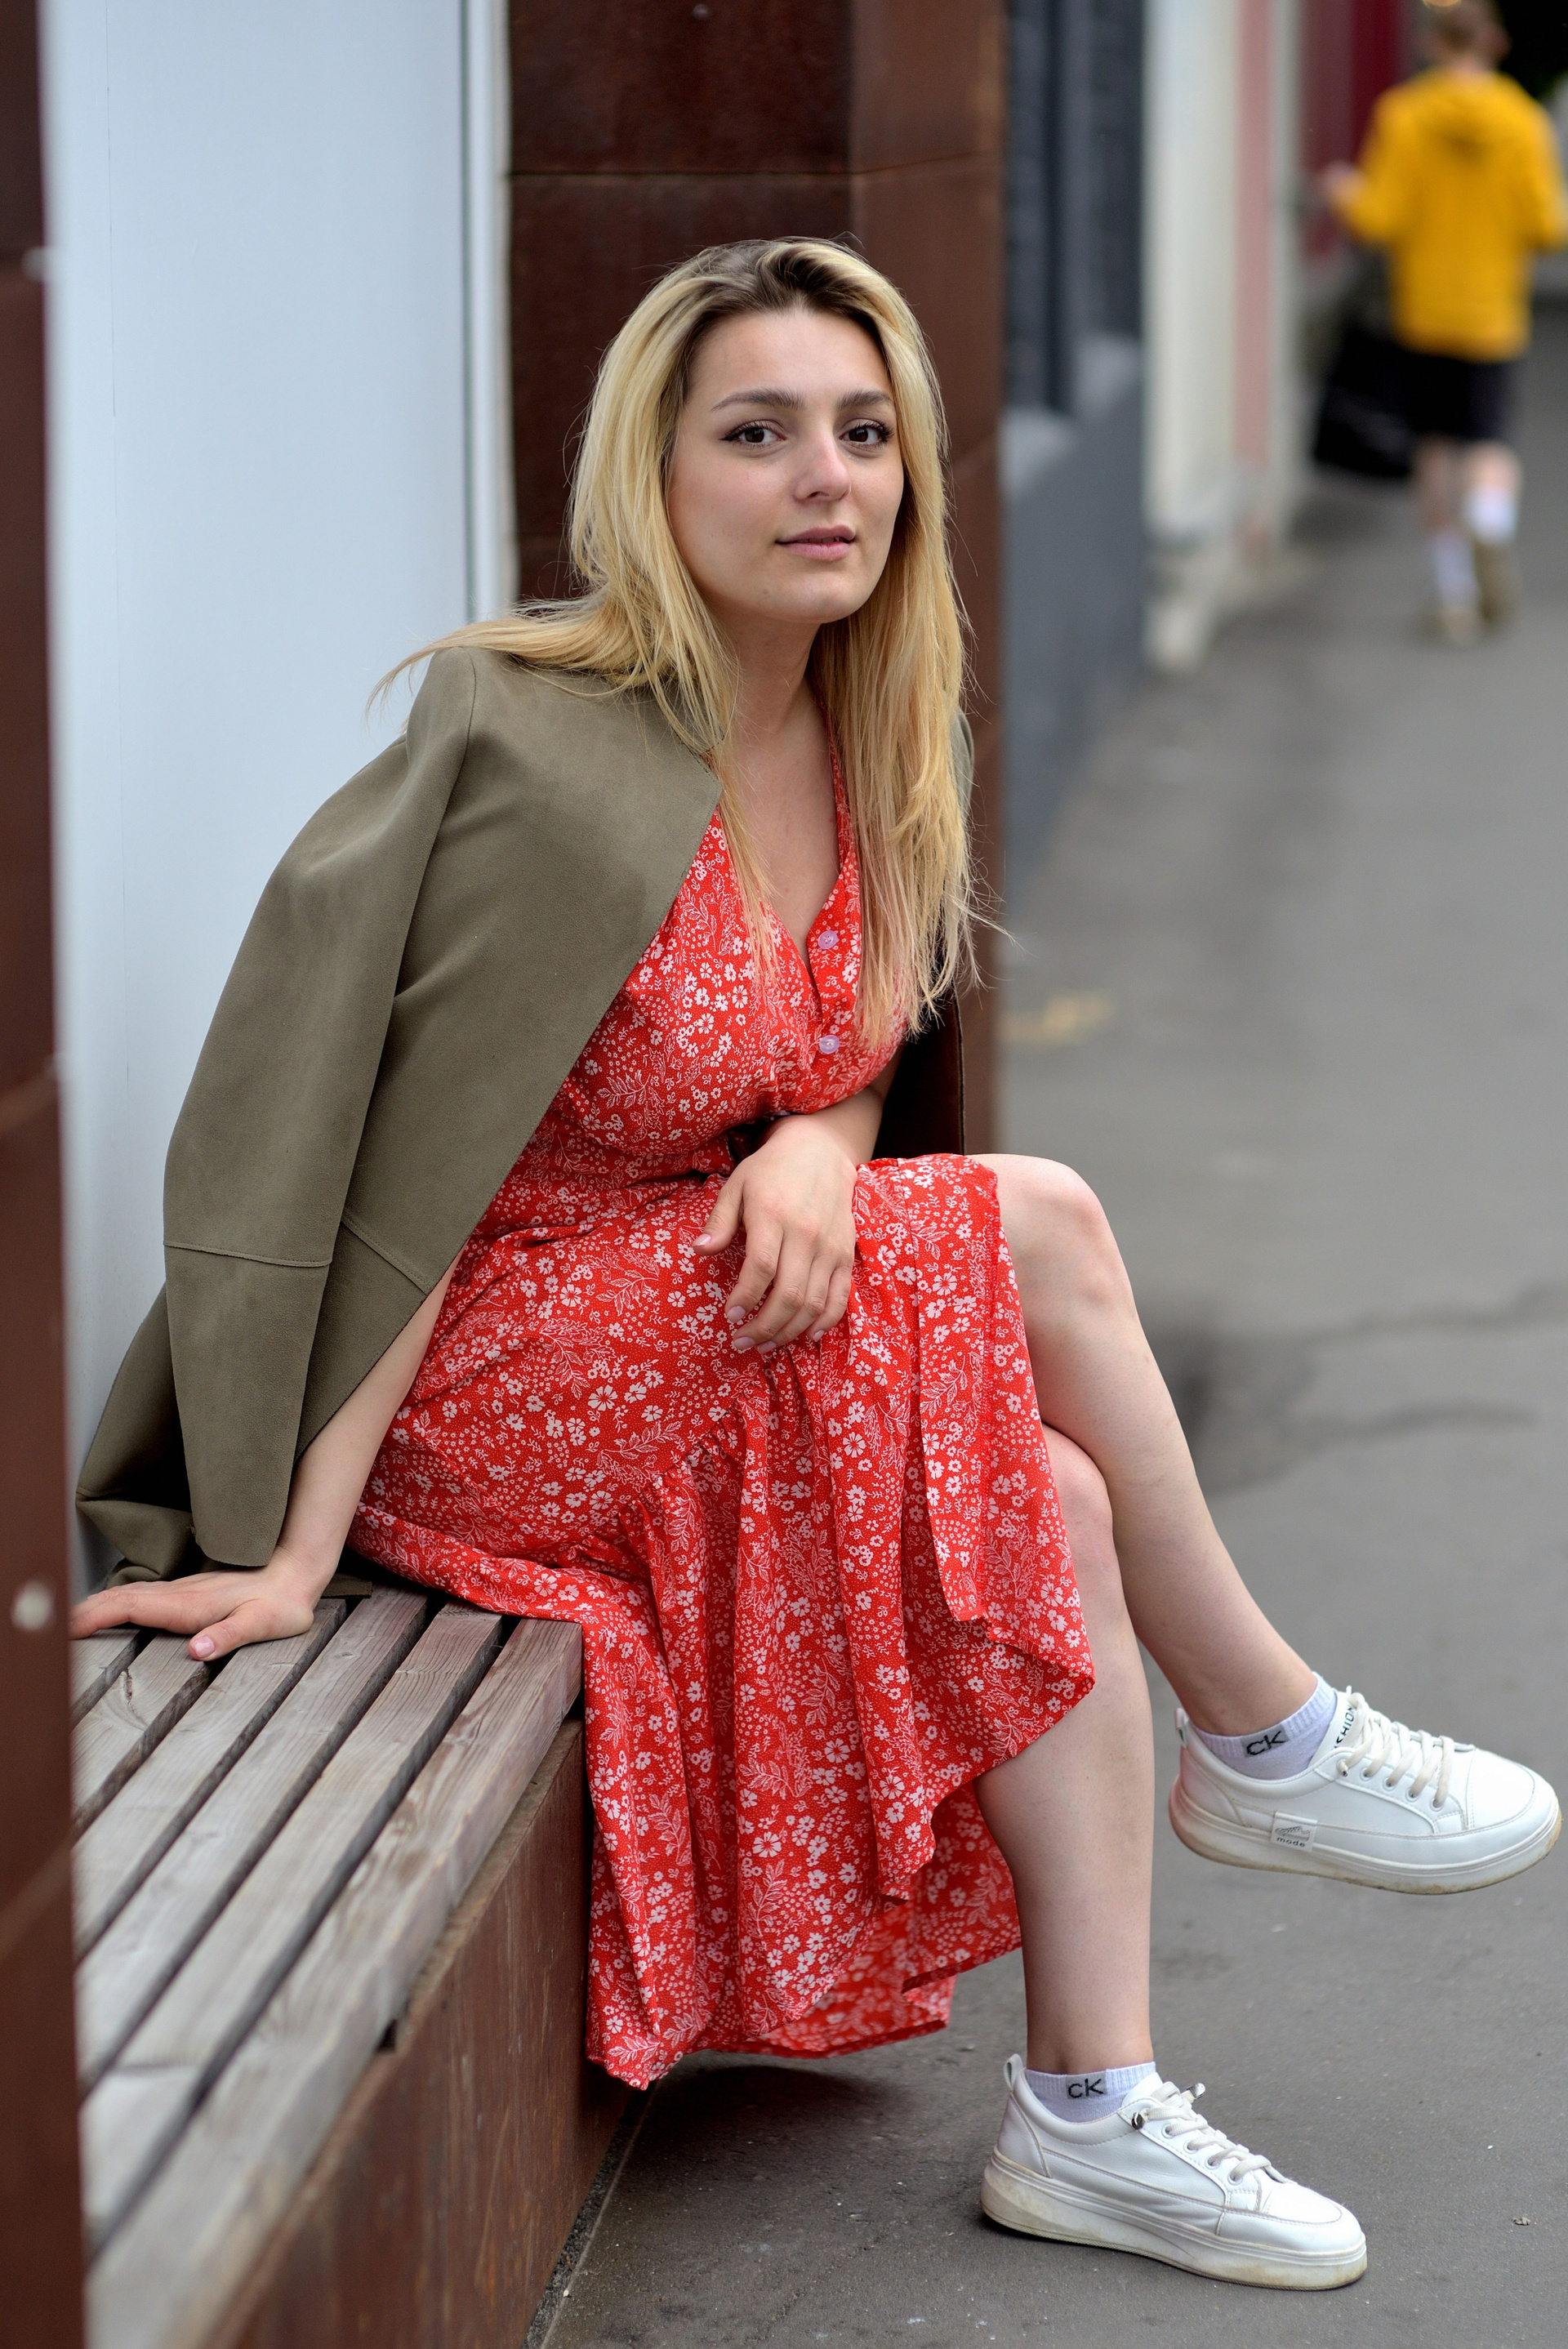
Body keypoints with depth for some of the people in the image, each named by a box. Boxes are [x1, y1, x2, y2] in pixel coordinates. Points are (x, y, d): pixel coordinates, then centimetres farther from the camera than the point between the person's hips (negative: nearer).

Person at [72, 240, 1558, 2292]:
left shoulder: (866, 755, 4)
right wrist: (298, 1545, -26)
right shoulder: (550, 757, -20)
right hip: (475, 1386, -7)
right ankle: (1269, 1741, 0)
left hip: (697, 1337, 8)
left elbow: (853, 1079, 12)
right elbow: (411, 1164, -23)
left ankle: (1093, 2115, -7)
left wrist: (815, 1152, -14)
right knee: (1042, 1234, -19)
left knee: (1056, 1502, -15)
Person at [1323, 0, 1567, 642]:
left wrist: (1344, 193, 10)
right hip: (1494, 314, 0)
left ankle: (1453, 592, 7)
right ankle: (1490, 528, -28)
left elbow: (1379, 220, -11)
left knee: (1436, 449, 11)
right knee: (1489, 444, 6)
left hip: (1423, 314, 0)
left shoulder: (1402, 116, -9)